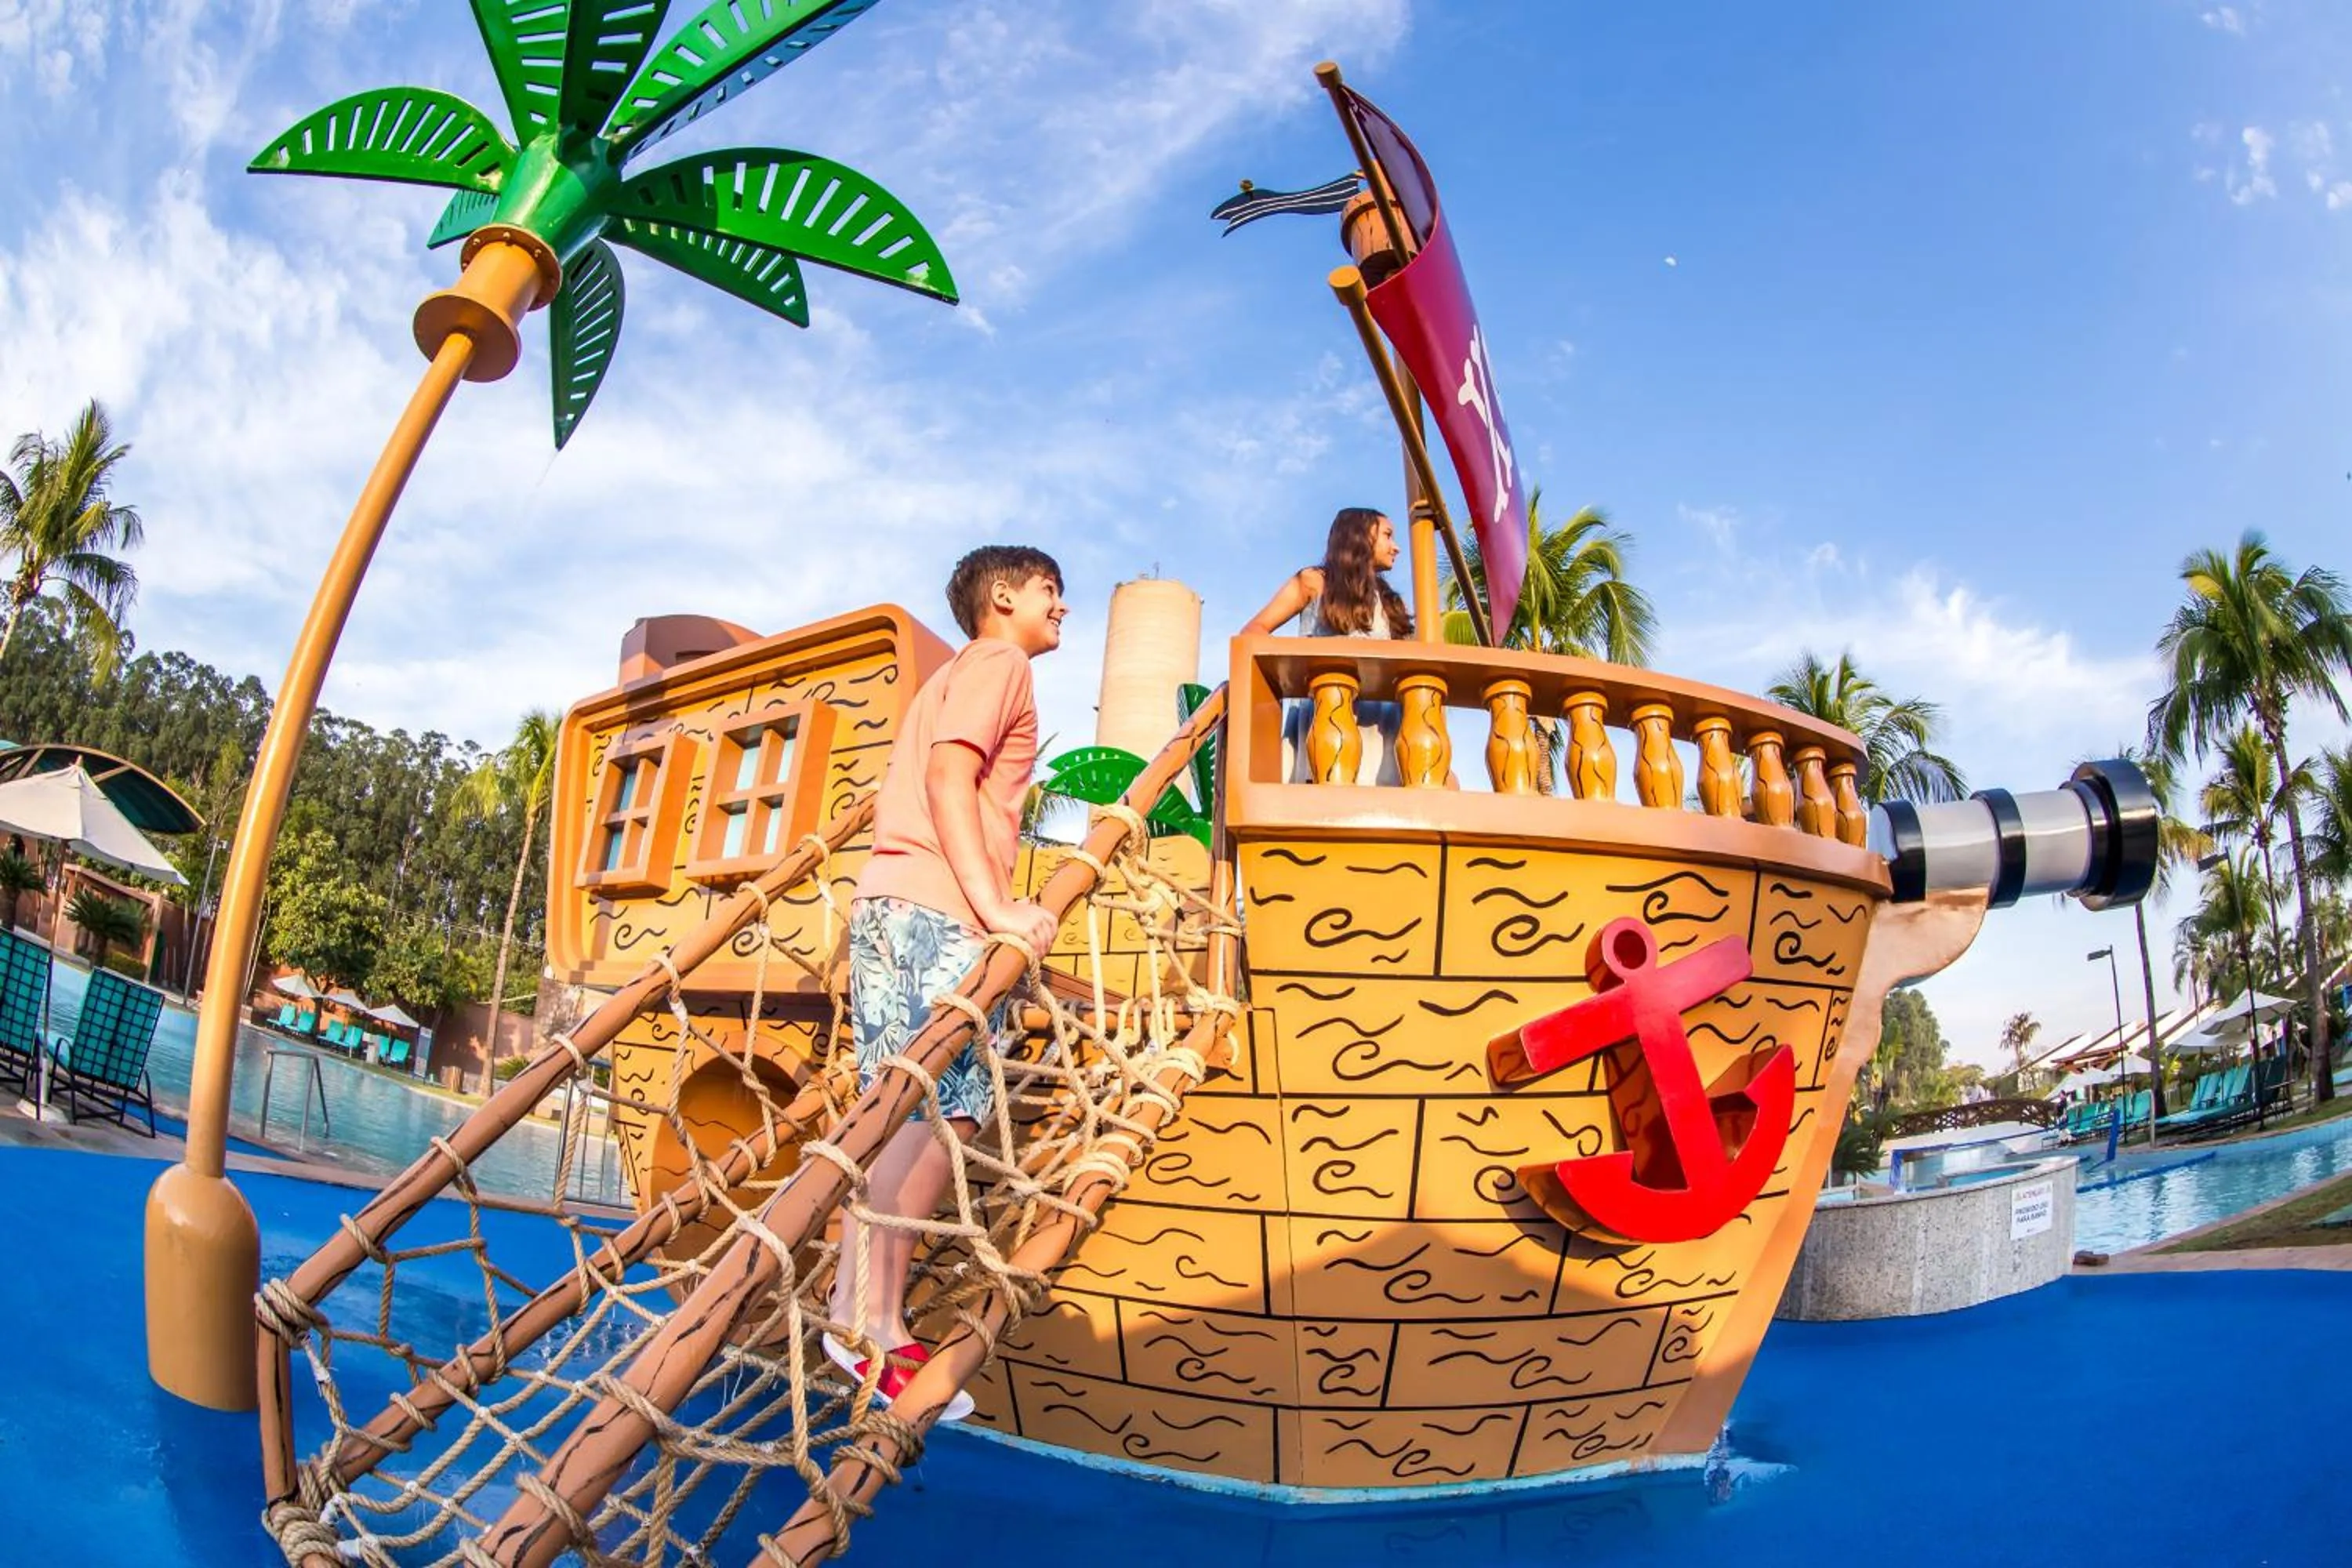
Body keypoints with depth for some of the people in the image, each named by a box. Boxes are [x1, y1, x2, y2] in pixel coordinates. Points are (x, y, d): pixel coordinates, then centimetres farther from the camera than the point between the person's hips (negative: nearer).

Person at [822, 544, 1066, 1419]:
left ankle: (855, 1306, 9)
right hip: (938, 911, -10)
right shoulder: (999, 662, 2)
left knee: (901, 1114, 8)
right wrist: (994, 906, -20)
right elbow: (949, 775, -13)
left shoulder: (956, 675, 30)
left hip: (887, 902, 10)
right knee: (941, 1109, -12)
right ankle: (875, 1323, -11)